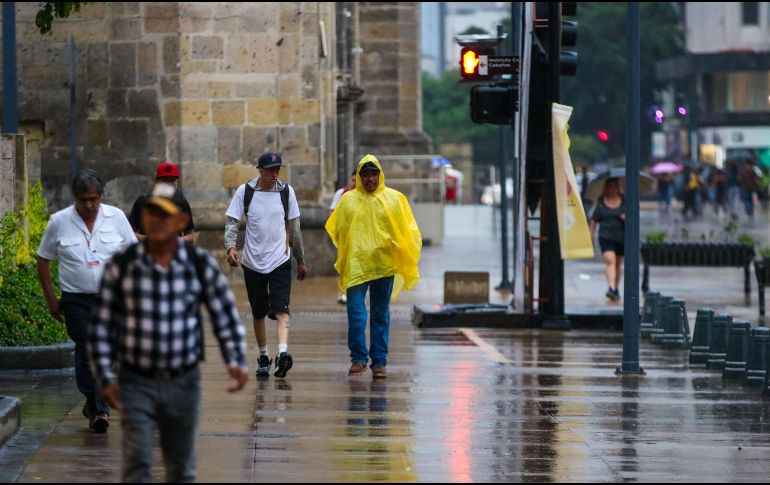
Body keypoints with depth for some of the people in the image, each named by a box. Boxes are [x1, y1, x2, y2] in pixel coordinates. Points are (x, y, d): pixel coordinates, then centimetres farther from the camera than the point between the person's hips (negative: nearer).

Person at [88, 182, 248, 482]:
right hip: (136, 382, -2)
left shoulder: (201, 265, -4)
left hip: (184, 382, 2)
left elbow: (225, 317, 3)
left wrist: (236, 362, -11)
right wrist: (105, 377, -6)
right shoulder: (122, 265, -6)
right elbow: (102, 325, 0)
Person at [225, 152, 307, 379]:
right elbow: (232, 222, -2)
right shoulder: (244, 191, -1)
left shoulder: (286, 191, 3)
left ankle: (283, 352, -31)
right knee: (258, 314, 11)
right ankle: (263, 357, 24)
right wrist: (231, 247, -21)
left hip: (280, 260, -1)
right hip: (253, 262, 1)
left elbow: (294, 228, 11)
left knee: (281, 310, -17)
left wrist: (301, 260, 15)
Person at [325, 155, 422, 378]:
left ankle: (379, 361, 11)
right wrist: (342, 261, 1)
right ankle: (358, 358, 1)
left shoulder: (395, 199, 5)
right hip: (355, 265, 0)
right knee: (355, 313, -8)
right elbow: (336, 230, 10)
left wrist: (407, 256, -7)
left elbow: (408, 231, 6)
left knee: (381, 315, 6)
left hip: (384, 265, 0)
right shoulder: (348, 200, 6)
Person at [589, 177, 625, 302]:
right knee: (609, 260, -18)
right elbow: (594, 219, 6)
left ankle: (616, 288, 28)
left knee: (618, 263, 12)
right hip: (606, 236, -2)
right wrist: (591, 234, 2)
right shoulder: (600, 202, 3)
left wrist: (626, 218, -14)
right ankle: (611, 288, -28)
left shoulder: (624, 201, 5)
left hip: (621, 237, 2)